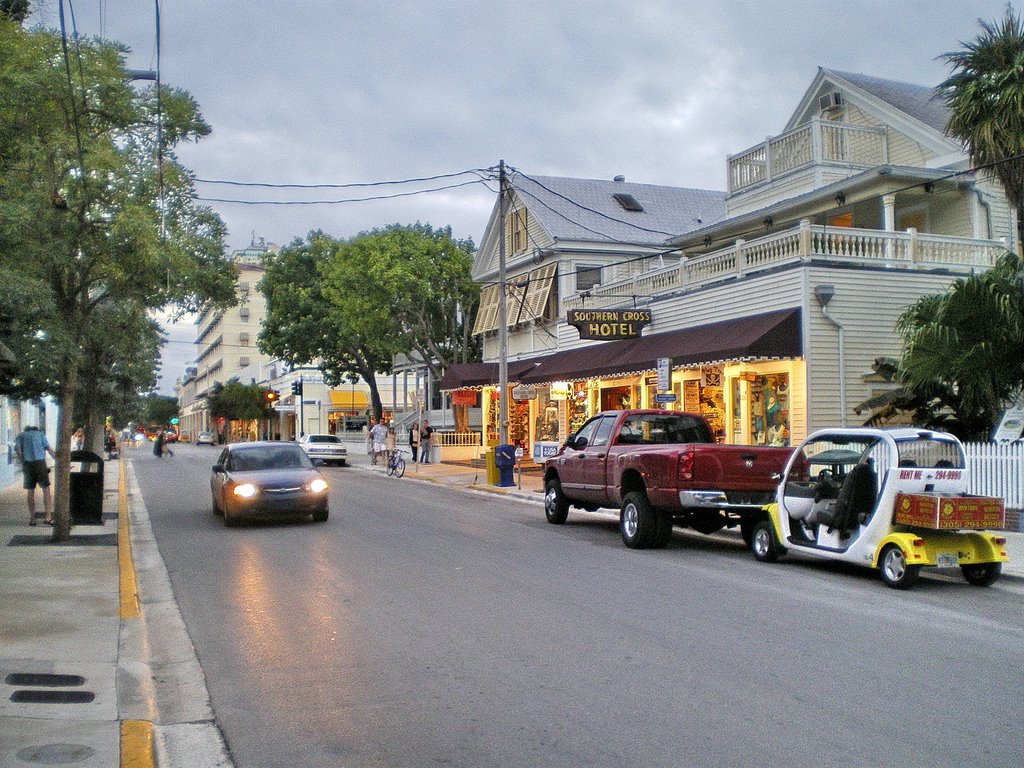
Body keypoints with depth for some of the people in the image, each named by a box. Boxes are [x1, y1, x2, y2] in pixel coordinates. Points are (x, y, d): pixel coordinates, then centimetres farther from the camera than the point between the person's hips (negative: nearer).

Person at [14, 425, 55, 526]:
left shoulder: (20, 436, 18)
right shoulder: (40, 434, 18)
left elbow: (17, 449, 0)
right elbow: (49, 449, 6)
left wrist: (23, 462, 6)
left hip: (27, 464, 1)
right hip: (40, 462, -1)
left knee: (31, 492, 9)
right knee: (46, 489, 3)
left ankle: (32, 518, 9)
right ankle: (48, 517, -5)